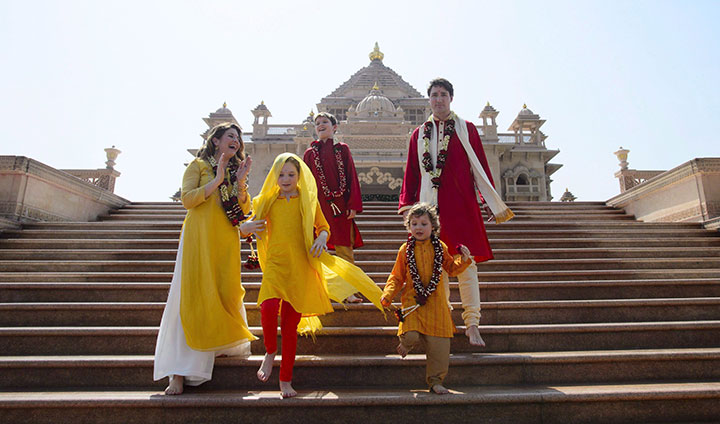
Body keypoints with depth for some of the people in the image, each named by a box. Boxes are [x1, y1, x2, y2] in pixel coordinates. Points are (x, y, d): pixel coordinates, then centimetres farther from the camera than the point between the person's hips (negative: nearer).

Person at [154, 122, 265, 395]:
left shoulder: (236, 170, 19)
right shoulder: (198, 165, 7)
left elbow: (244, 209, 10)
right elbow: (187, 199, -7)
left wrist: (240, 181, -3)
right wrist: (217, 180, -11)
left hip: (226, 240, 4)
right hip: (199, 237, -4)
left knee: (226, 292, 4)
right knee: (193, 296, -8)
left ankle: (225, 343, 30)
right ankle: (179, 372, -5)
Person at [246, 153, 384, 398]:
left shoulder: (307, 200, 6)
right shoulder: (268, 200, 10)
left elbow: (323, 226, 11)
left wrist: (322, 237, -9)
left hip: (299, 267, 0)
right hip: (274, 263, 1)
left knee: (291, 323, 3)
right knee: (268, 306, -26)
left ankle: (285, 379, 18)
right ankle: (270, 351, 5)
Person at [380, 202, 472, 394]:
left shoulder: (440, 247, 6)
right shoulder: (405, 249, 3)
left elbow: (451, 269, 18)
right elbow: (397, 276, 7)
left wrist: (464, 260, 0)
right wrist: (387, 294, -6)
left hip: (436, 302, 1)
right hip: (412, 299, -1)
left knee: (439, 344, 1)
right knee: (411, 334, -18)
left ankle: (435, 380, 18)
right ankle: (407, 342, 21)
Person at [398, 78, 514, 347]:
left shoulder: (466, 129, 10)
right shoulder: (419, 134, 16)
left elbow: (480, 166, 8)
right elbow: (411, 173, 15)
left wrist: (490, 202, 4)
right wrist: (407, 205, 9)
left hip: (460, 203, -2)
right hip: (429, 203, 2)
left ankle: (472, 324, 2)